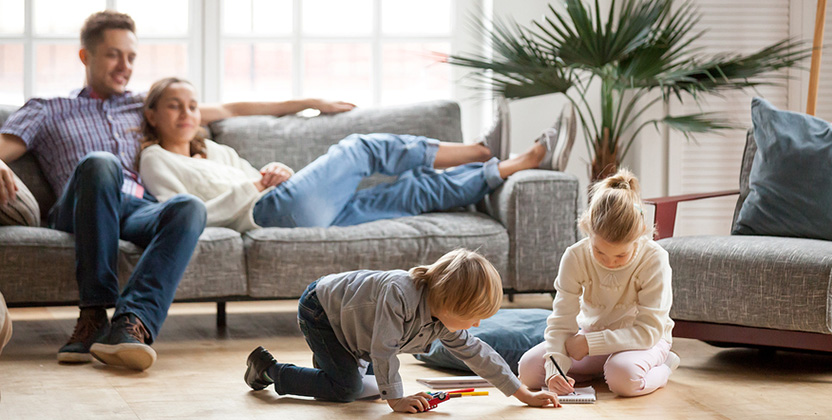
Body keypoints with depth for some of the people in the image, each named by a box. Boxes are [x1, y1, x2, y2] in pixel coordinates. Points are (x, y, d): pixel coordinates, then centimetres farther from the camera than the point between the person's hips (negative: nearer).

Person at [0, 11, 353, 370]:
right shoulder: (47, 111, 25)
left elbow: (227, 110, 38)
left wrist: (308, 104, 37)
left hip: (141, 212, 3)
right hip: (78, 214, -2)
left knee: (190, 207, -34)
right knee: (100, 163, -38)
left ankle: (131, 323, -54)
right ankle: (94, 314, -40)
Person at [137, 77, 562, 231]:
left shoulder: (214, 151, 32)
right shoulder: (156, 160, 8)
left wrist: (277, 171, 5)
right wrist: (252, 187, -5)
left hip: (312, 214, 8)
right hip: (272, 210, -8)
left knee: (416, 190, 0)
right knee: (361, 148, -7)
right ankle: (478, 152, 3)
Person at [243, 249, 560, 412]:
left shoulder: (445, 325, -13)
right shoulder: (400, 293, -40)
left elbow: (477, 353, -5)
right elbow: (383, 349, -37)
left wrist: (524, 394, -5)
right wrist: (395, 399, -31)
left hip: (344, 315, 8)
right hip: (319, 306, -8)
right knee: (347, 388, -14)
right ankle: (267, 367, -2)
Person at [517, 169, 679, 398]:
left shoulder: (654, 260, -25)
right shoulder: (575, 257, -17)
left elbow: (649, 330, -26)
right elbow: (561, 322, -18)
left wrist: (590, 343, -30)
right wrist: (555, 368, -35)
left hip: (642, 340, -4)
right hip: (591, 334, 4)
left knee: (624, 376, -39)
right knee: (528, 369, -16)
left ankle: (661, 368, -3)